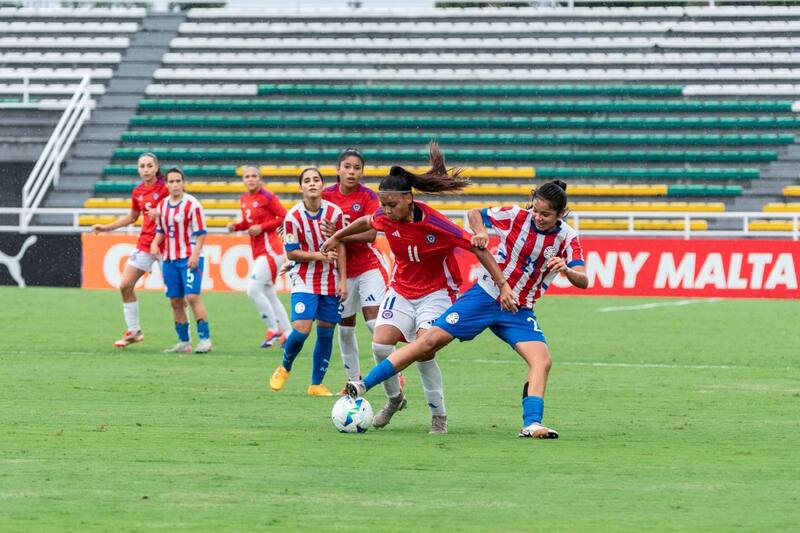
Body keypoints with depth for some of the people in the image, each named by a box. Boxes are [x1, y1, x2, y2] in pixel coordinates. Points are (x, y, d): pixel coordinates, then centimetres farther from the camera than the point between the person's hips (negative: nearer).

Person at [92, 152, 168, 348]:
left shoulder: (164, 188, -11)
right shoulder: (137, 192, 8)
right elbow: (131, 217, 24)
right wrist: (106, 227, 20)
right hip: (144, 244, 6)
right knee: (125, 285, 2)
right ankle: (133, 331, 15)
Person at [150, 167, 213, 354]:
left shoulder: (192, 204, -8)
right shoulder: (162, 205, 10)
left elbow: (201, 233, -9)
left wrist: (195, 255, -19)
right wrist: (155, 243, 1)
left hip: (189, 258, -6)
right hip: (170, 259, 6)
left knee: (192, 296, -15)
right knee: (175, 301, 5)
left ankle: (205, 339, -11)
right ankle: (183, 342, 13)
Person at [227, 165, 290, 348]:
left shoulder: (266, 197, -11)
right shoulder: (244, 199, 12)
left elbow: (284, 217, -12)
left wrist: (261, 227, -17)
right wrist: (236, 226, 3)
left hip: (270, 250, -9)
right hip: (258, 252, 9)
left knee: (253, 289, -16)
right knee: (269, 295, 12)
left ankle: (273, 330, -5)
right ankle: (287, 333, 19)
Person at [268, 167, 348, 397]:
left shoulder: (334, 212, -6)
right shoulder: (293, 217, -13)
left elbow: (340, 247, 2)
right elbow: (291, 253, -7)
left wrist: (343, 281, -1)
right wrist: (320, 255, -20)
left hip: (330, 281, 3)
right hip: (304, 280, -3)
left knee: (326, 332, 4)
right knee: (301, 330, -16)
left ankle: (316, 384, 15)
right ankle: (284, 367, 13)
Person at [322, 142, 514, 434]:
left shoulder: (436, 225, -26)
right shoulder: (385, 218, -11)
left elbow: (478, 249, -20)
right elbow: (366, 222, 14)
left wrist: (502, 285, -22)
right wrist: (337, 237, 29)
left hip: (435, 293, -5)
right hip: (401, 290, 5)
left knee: (423, 350, -22)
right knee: (380, 344, -14)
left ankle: (439, 415, -4)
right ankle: (394, 399, 12)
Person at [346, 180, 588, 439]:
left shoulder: (567, 238, -8)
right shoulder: (517, 216, -9)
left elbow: (583, 281, -16)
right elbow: (474, 213, 6)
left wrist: (567, 270, -38)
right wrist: (480, 232, -16)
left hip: (519, 310, 2)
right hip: (485, 295, -1)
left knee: (542, 361, -21)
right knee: (431, 340, -9)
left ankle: (531, 424, -20)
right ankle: (363, 385, -6)